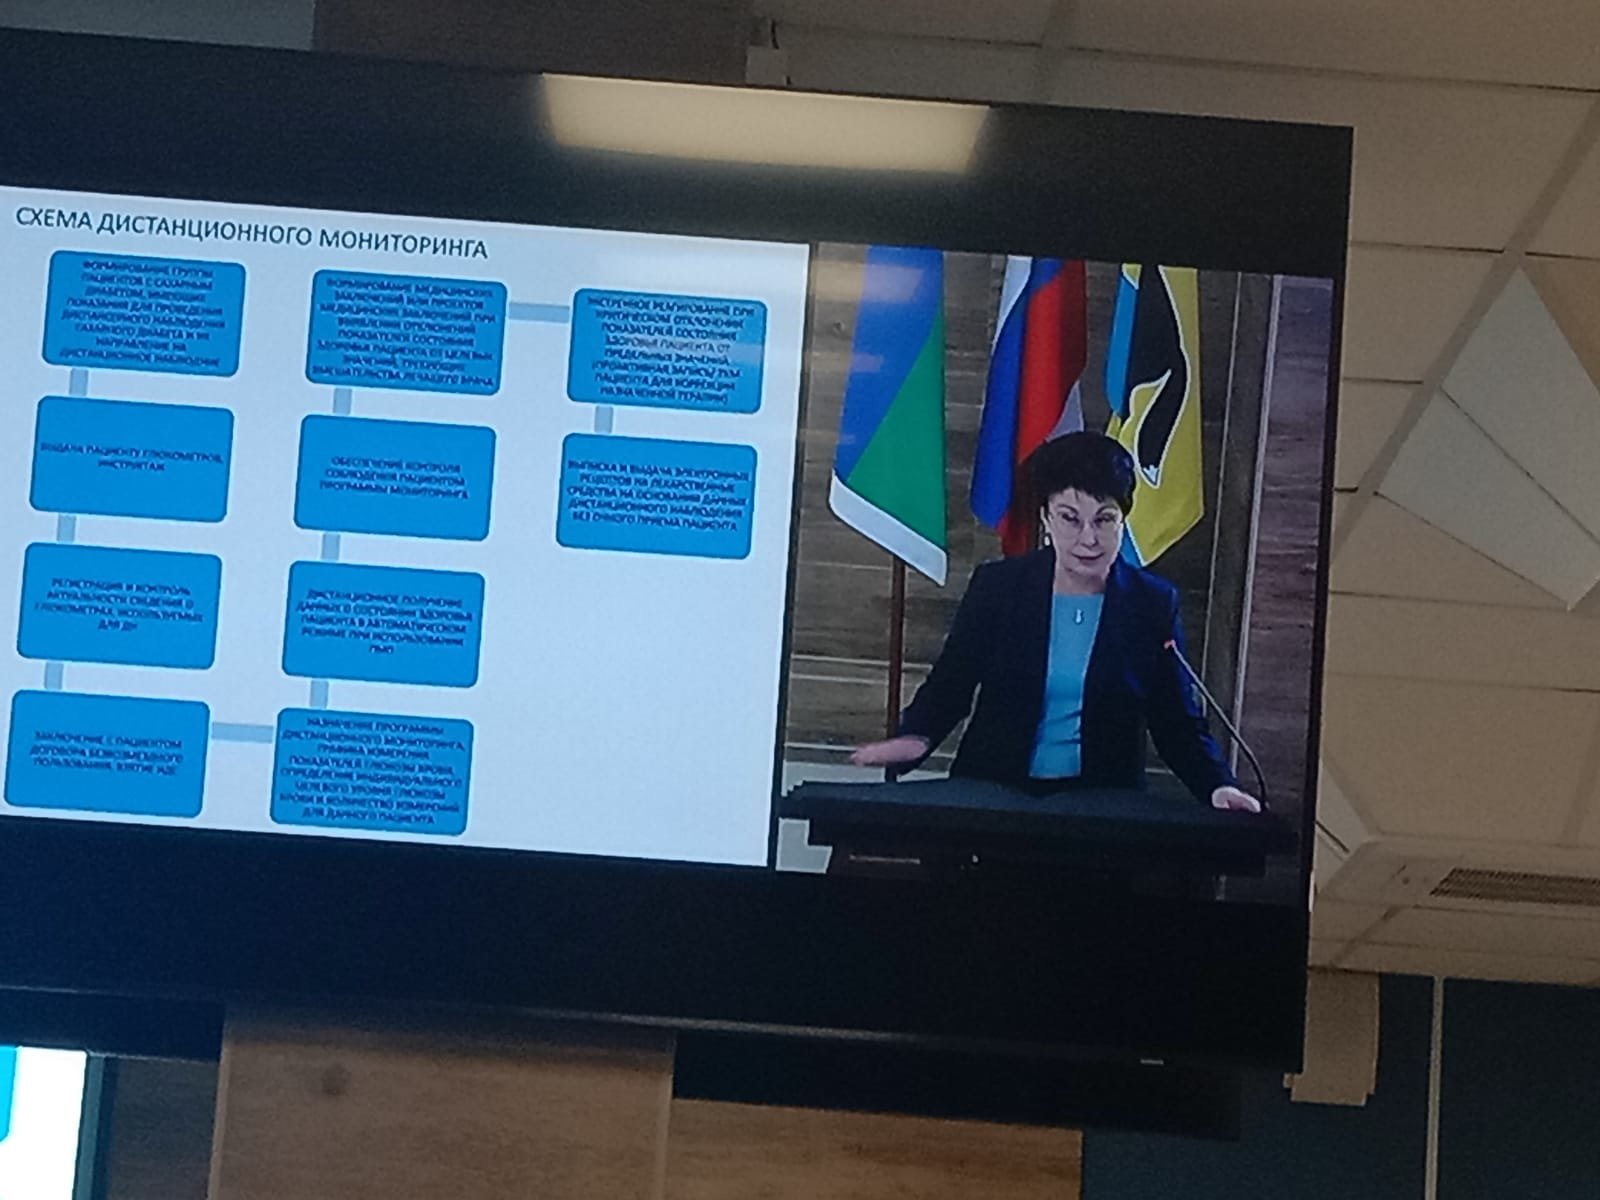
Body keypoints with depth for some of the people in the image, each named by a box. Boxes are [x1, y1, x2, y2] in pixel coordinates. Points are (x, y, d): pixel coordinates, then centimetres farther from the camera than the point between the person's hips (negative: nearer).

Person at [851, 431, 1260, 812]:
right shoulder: (996, 586, 2)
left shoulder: (1153, 604, 3)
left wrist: (1218, 786, -11)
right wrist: (916, 737, -14)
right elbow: (949, 685, 6)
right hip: (992, 793, 0)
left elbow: (1178, 720, 6)